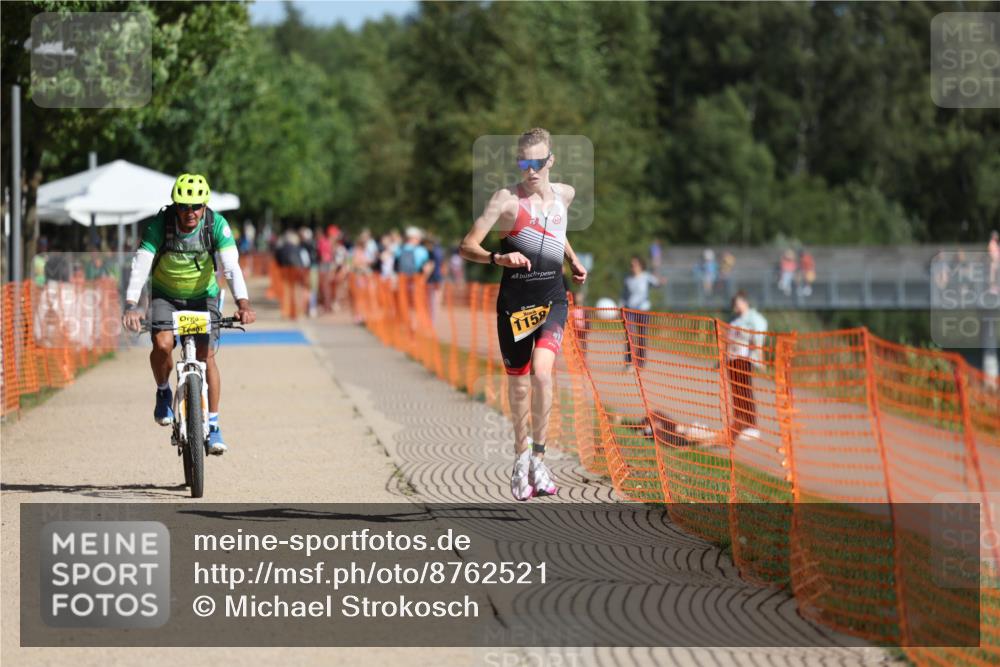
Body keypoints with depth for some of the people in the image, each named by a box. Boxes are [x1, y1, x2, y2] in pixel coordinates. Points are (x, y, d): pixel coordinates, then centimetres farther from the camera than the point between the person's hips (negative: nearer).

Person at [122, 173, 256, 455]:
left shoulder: (216, 225, -23)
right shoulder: (160, 225, -25)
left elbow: (231, 266, -30)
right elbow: (140, 266, -30)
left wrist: (243, 303, -46)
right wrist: (131, 306, -44)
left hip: (203, 295, 1)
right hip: (166, 295, -1)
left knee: (206, 355, -10)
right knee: (162, 344, -25)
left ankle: (213, 425, 2)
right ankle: (163, 393, 5)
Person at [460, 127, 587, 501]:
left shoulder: (564, 195, 6)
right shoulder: (507, 199, -8)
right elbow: (467, 246, -15)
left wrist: (573, 260, 29)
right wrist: (497, 258, -31)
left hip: (552, 300, 2)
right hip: (514, 302, -2)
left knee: (541, 370, -21)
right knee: (518, 383, 7)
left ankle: (538, 455, -10)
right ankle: (521, 457, 27)